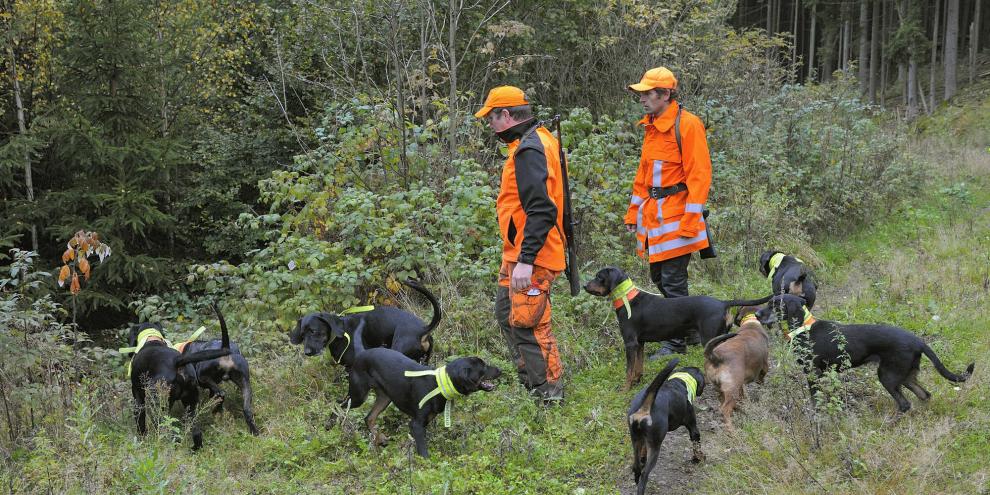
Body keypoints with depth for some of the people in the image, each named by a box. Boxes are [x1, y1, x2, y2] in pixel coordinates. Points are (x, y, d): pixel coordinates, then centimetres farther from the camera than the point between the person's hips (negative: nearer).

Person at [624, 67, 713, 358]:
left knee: (673, 281, -4)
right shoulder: (651, 126, 14)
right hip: (652, 213, 9)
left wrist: (690, 220, -19)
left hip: (675, 216, -9)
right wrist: (634, 212, 19)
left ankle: (675, 344, 5)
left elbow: (699, 174, -15)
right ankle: (693, 329, 27)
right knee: (659, 277, 13)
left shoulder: (688, 124, -12)